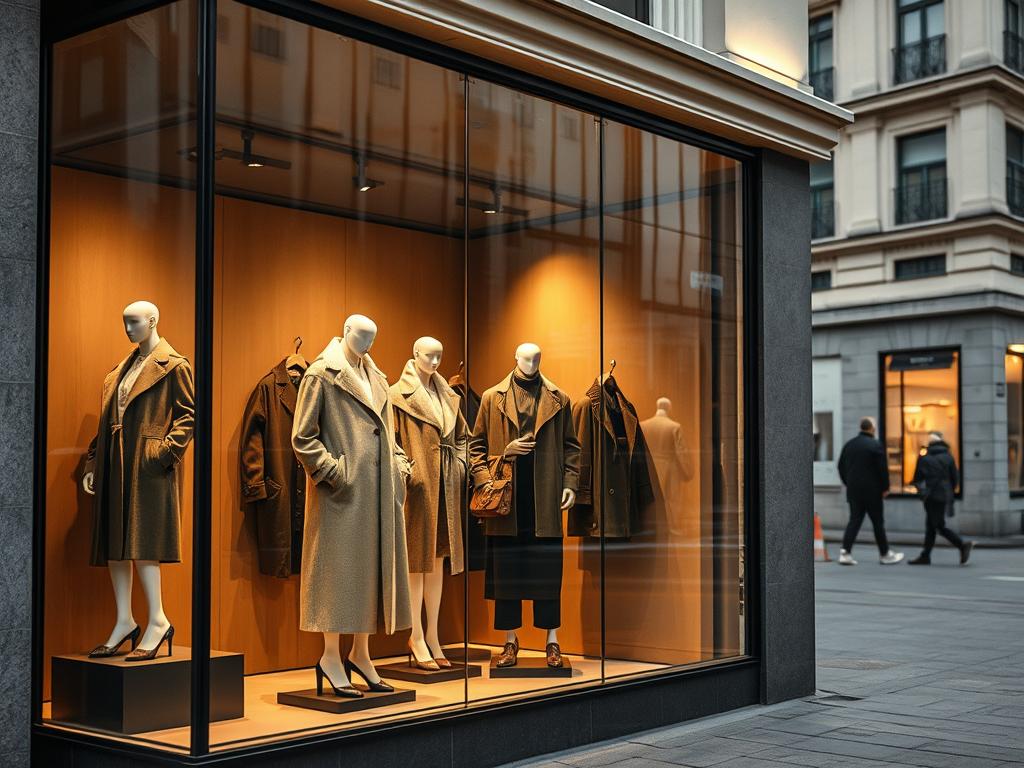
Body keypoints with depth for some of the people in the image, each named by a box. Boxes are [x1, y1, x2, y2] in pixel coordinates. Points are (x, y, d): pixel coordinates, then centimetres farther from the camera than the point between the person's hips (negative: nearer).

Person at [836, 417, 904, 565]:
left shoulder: (849, 445, 8)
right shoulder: (875, 445, -11)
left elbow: (841, 467, 13)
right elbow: (882, 469, -13)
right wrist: (885, 488, -3)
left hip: (853, 490, 5)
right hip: (872, 491, -5)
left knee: (854, 520, 6)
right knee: (878, 522, 5)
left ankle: (845, 552, -6)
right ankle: (885, 555, 15)